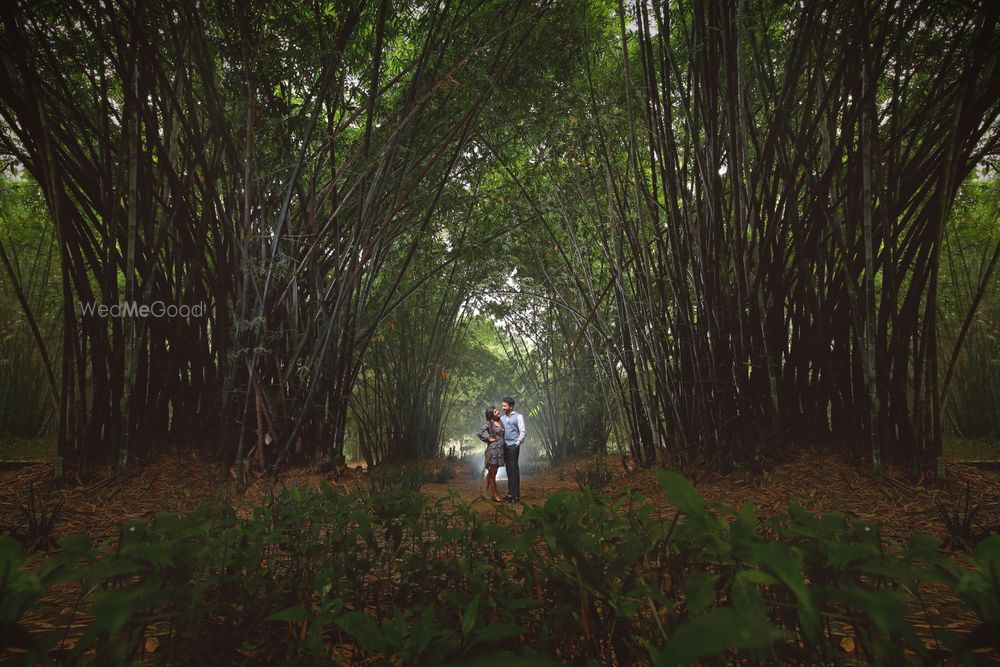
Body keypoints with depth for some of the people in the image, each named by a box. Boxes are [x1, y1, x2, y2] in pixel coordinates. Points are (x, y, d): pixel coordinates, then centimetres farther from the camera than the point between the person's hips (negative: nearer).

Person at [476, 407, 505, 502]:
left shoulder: (501, 422, 11)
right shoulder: (489, 423, -9)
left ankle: (485, 493, 23)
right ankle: (495, 494, 9)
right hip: (493, 449, -7)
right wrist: (489, 439, -12)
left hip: (500, 449, 7)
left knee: (492, 473, 14)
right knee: (492, 473, 1)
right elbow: (479, 433, -19)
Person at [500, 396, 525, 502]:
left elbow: (523, 432, -6)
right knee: (508, 470, 8)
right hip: (505, 446, 6)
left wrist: (517, 444, -11)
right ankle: (510, 493, 13)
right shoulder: (502, 418, 17)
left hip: (513, 446, -6)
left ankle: (516, 495, -6)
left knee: (513, 469, -8)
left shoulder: (518, 416, -1)